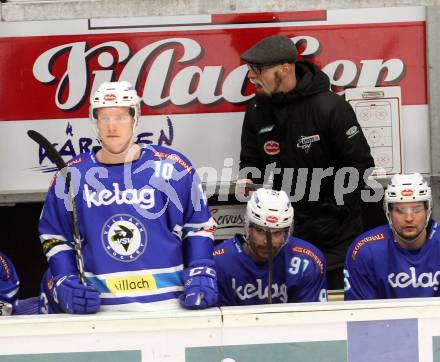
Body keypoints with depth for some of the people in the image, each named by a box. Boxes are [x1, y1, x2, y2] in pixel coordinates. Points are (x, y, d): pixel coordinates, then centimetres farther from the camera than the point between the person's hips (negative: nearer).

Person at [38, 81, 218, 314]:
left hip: (167, 303, -2)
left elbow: (199, 223, 10)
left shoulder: (172, 168, 2)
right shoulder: (72, 176, 5)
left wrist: (201, 274, -1)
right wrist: (64, 282, 0)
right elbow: (53, 236, 14)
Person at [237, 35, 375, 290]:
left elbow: (360, 164, -11)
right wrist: (247, 179, -8)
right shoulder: (257, 111, 2)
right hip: (288, 228, 5)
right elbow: (252, 160, 15)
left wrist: (332, 209, -15)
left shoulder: (330, 107, -16)